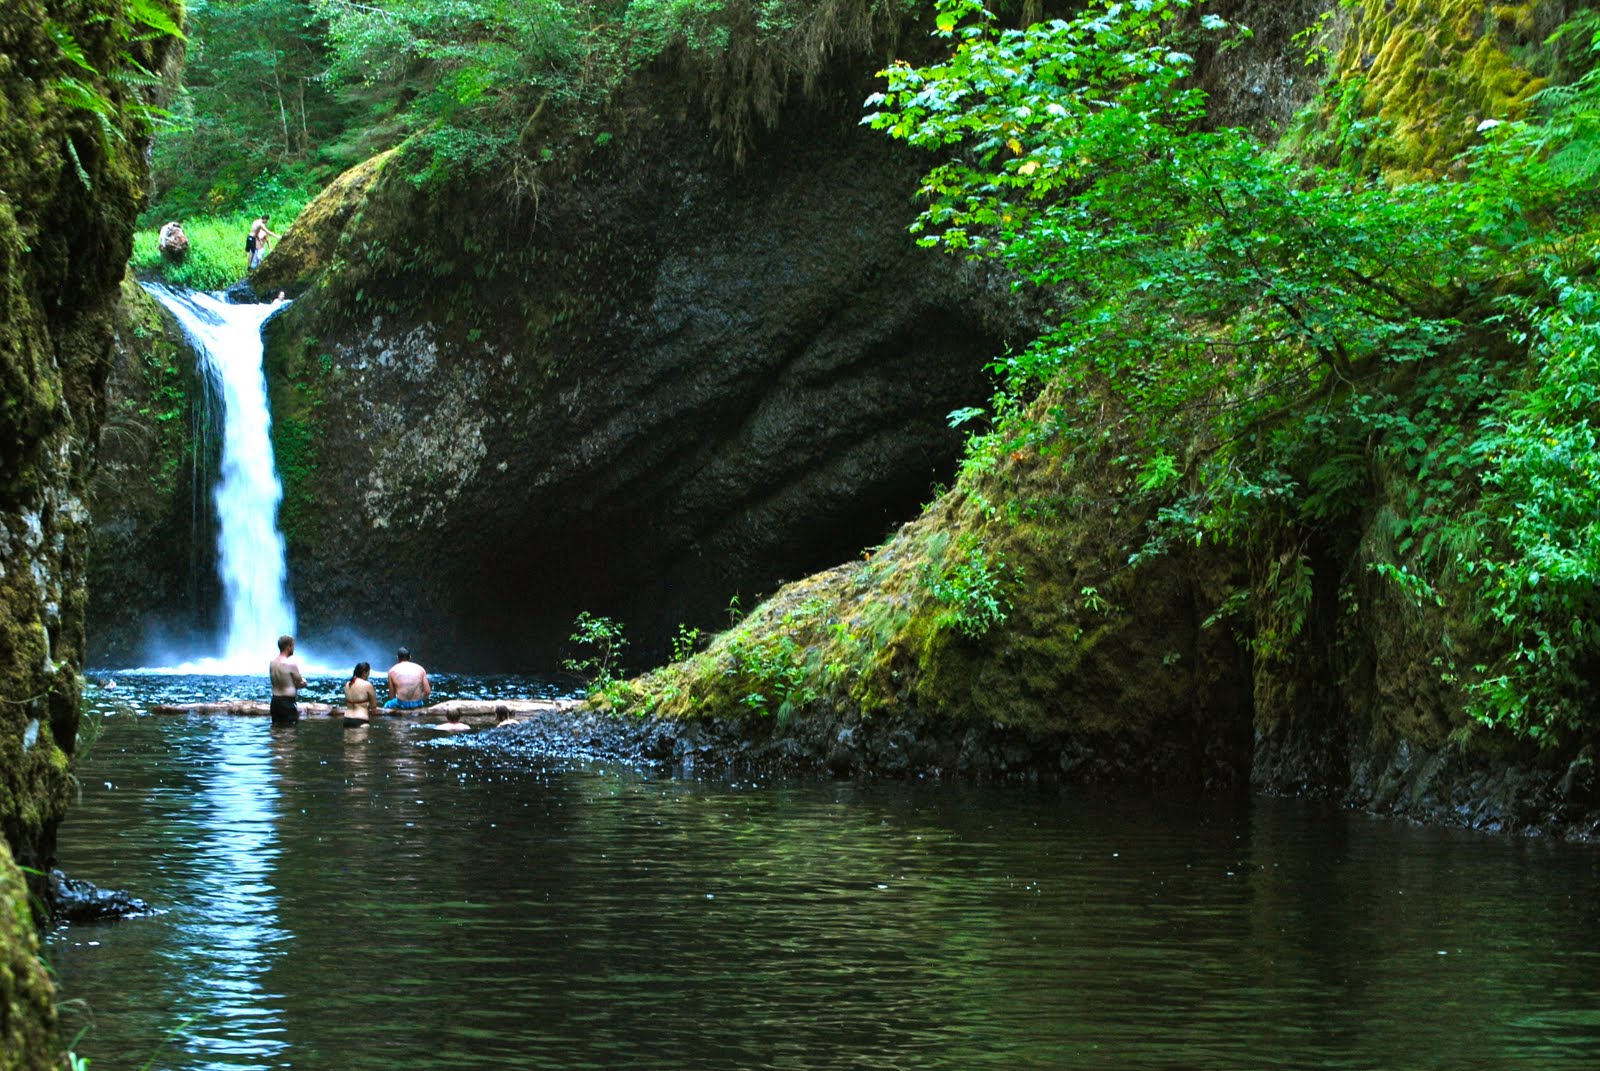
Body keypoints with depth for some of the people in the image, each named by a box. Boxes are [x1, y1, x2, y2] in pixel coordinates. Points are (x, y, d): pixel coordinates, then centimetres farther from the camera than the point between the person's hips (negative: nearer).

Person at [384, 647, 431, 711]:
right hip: (417, 704, 2)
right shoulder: (420, 669, 6)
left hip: (401, 704, -2)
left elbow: (392, 694, 9)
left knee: (386, 706, 31)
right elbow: (428, 692, 4)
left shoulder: (392, 671, 4)